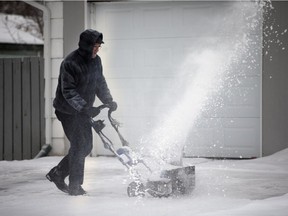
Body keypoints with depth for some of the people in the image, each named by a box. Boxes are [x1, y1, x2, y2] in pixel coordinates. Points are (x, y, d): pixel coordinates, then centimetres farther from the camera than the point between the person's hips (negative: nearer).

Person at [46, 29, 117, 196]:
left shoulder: (96, 60, 4)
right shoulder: (70, 63, -21)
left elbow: (100, 83, 15)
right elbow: (68, 91, -25)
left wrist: (108, 101, 2)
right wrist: (85, 108, -32)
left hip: (84, 110, 8)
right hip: (69, 111, -8)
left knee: (86, 146, 9)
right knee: (79, 146, -10)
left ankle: (57, 174, 23)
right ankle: (74, 186, 1)